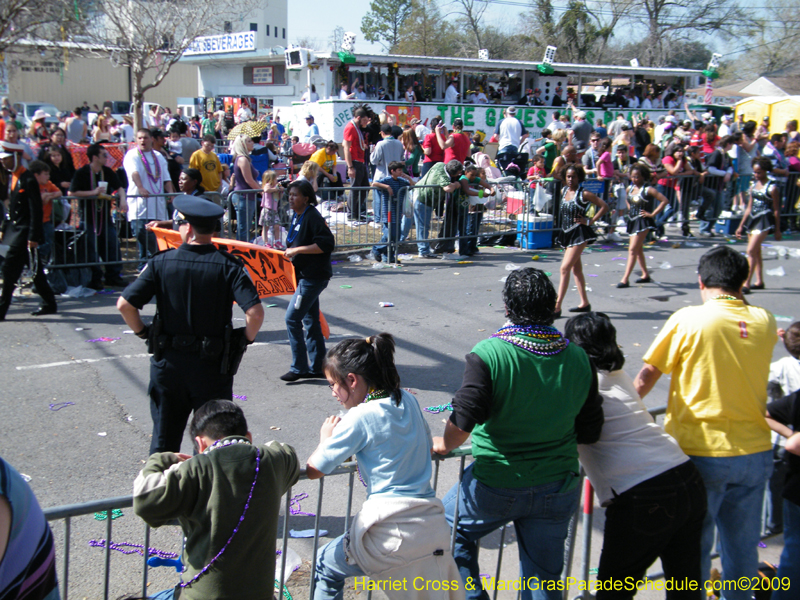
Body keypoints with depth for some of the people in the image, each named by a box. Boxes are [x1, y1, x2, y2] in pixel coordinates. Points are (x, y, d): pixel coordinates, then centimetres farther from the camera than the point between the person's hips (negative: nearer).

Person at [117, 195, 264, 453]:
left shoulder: (161, 263, -7)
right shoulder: (229, 265, -11)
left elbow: (124, 304, -11)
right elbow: (255, 311, -21)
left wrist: (143, 332, 5)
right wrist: (245, 340, -3)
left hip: (168, 362, 1)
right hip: (213, 365, -1)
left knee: (164, 435, 16)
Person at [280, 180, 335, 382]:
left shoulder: (312, 217, -16)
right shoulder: (296, 217, 13)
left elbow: (327, 244, -24)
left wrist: (298, 250, -22)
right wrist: (290, 252, 9)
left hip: (314, 276, -10)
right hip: (305, 275, 10)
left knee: (292, 318, -10)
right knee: (310, 321, 14)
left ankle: (299, 367, -2)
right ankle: (317, 367, 22)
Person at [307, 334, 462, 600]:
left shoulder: (361, 416, -11)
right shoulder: (409, 401, 8)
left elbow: (313, 470, -7)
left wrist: (326, 438, 13)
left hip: (391, 532, -6)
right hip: (433, 525, 6)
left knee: (326, 567, 19)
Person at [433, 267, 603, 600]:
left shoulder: (488, 354, -18)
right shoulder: (578, 358, -3)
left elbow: (463, 420, -22)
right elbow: (589, 433, 3)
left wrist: (444, 445, -1)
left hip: (496, 485, -4)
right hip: (559, 489, 4)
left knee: (450, 528, 26)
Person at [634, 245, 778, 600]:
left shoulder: (688, 320, -11)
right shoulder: (765, 322, 1)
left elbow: (646, 377, -6)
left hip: (701, 452, -4)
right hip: (755, 451, 4)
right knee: (743, 545, 17)